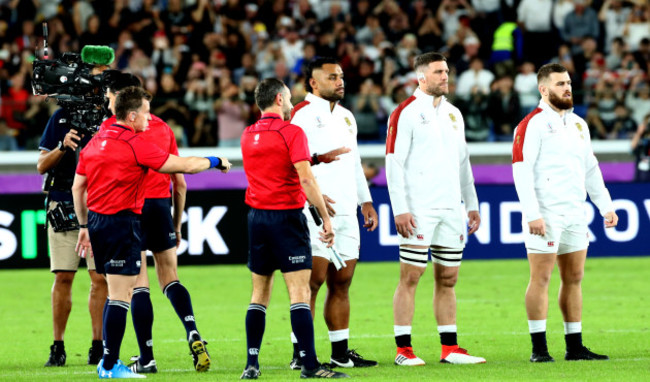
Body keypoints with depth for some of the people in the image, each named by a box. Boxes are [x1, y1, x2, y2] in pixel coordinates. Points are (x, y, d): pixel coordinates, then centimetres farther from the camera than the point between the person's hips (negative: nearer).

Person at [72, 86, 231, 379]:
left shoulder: (95, 141, 11)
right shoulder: (134, 145, -13)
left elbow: (78, 186, 15)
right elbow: (184, 166, -10)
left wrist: (84, 226, 21)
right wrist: (215, 162, 7)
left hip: (96, 220, 9)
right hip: (122, 222, -9)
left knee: (116, 294, 17)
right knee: (120, 296, -5)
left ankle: (108, 361, 18)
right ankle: (110, 365, -6)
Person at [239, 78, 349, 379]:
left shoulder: (248, 136, 11)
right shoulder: (291, 133, -10)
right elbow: (306, 179, -18)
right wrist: (326, 217, -14)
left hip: (257, 217, 6)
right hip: (287, 217, -6)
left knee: (259, 294, 12)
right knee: (299, 292, -8)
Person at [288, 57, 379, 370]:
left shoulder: (346, 116, 20)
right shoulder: (302, 115, -7)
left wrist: (365, 201, 23)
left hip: (346, 213, 8)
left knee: (341, 283, 9)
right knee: (312, 282, -10)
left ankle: (340, 353, 14)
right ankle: (300, 354, -9)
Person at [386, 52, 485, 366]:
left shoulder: (453, 114, 16)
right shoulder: (405, 113, -5)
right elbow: (394, 163, -9)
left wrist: (472, 204, 17)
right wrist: (400, 210, -15)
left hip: (451, 210, 7)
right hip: (418, 210, -6)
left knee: (448, 279, 8)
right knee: (410, 277, -6)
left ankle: (449, 348, 12)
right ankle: (403, 350, -4)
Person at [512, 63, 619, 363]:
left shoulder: (578, 124, 16)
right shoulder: (532, 124, -8)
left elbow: (591, 169, 21)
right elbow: (521, 170, -14)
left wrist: (606, 206, 14)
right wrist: (532, 214, -20)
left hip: (575, 214, 7)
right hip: (545, 215, -7)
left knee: (574, 278, 9)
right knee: (541, 278, -5)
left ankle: (575, 346, 14)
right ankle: (539, 348, -3)